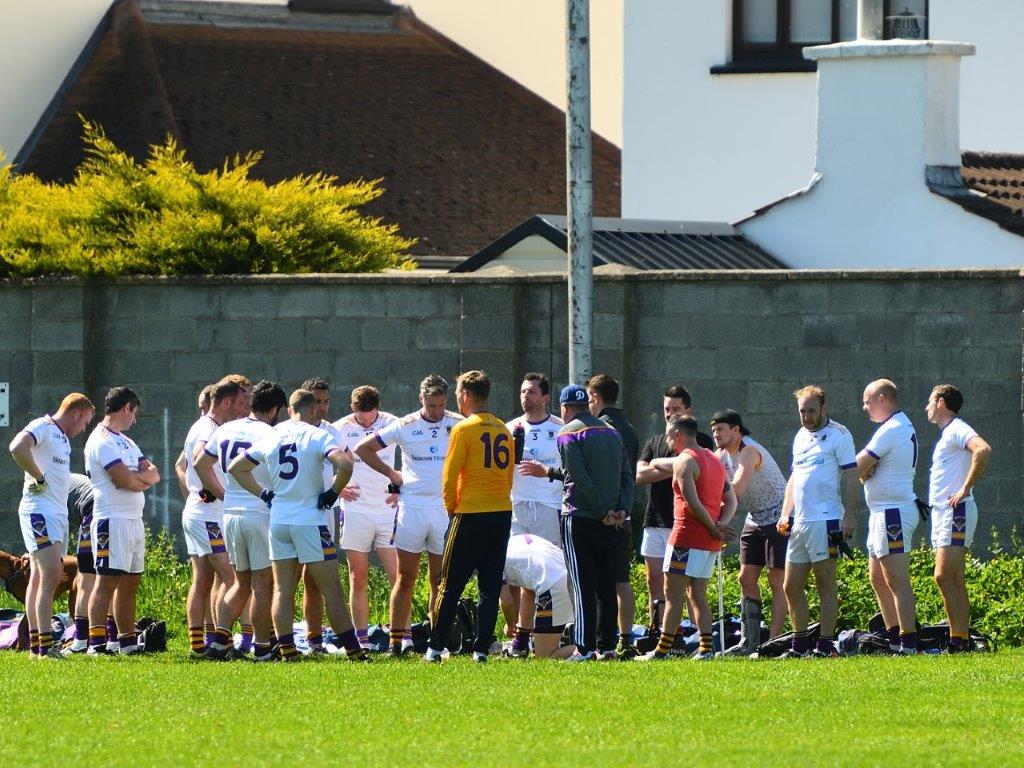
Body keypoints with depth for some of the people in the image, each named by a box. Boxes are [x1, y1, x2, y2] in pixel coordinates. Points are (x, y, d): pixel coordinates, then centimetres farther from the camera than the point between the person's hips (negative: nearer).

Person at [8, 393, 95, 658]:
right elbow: (17, 447, -27)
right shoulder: (42, 427, -9)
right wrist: (38, 478, -19)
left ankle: (35, 644, 11)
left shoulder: (63, 438, 20)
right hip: (40, 511, -10)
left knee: (40, 577, 10)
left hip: (58, 513, 10)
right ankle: (45, 646, -22)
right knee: (50, 576, -17)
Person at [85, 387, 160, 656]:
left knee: (129, 583, 11)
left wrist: (136, 477, -9)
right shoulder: (102, 441, -10)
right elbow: (126, 481, -18)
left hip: (135, 520, 10)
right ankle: (96, 643, -17)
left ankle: (128, 641, 15)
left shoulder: (126, 442, 21)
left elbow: (154, 475, 12)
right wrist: (143, 478, 3)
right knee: (107, 581, -13)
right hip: (113, 520, -10)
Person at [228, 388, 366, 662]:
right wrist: (334, 492, -6)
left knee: (283, 589, 8)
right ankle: (353, 650, 0)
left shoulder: (271, 438, 9)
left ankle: (286, 649, 3)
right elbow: (344, 465, -23)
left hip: (278, 521, 5)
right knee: (331, 588, -1)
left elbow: (236, 468, 17)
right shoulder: (317, 436, -7)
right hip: (310, 521, -5)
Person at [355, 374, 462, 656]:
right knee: (406, 578, 0)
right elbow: (363, 448, 9)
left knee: (440, 579, 3)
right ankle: (398, 638, 2)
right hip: (412, 505, 0)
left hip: (445, 508, 0)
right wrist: (391, 474, 5)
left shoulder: (458, 425, 2)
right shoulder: (405, 426, 2)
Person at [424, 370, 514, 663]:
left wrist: (451, 507, 5)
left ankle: (436, 647, 4)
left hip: (471, 517, -5)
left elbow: (449, 477, -9)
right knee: (490, 586, 6)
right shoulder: (503, 430, 10)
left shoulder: (464, 429, -9)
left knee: (450, 585, 2)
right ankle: (482, 648, 3)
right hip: (502, 514, 5)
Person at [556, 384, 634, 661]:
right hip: (613, 522, 6)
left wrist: (603, 512, -11)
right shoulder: (611, 432, 15)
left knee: (583, 587, -6)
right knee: (607, 587, 10)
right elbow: (628, 474, 9)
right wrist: (621, 509, 0)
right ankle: (606, 646, 10)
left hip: (581, 519, -6)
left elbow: (580, 479, -14)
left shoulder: (569, 433, -5)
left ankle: (584, 648, -10)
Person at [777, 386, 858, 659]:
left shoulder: (838, 435, -5)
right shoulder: (800, 437, 19)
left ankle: (825, 645, -2)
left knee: (825, 585, -5)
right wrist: (785, 513, 15)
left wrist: (848, 516, -16)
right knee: (791, 587, 8)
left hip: (826, 521, -8)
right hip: (799, 522, 8)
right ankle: (799, 645, 16)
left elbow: (851, 477, -9)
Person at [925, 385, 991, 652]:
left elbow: (983, 450, -29)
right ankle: (962, 639, 4)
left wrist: (966, 489, -24)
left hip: (956, 511, -10)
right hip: (942, 513, 10)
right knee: (953, 581, 6)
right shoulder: (947, 434, 21)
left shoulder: (957, 430, -10)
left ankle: (959, 641, -20)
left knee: (944, 576, -17)